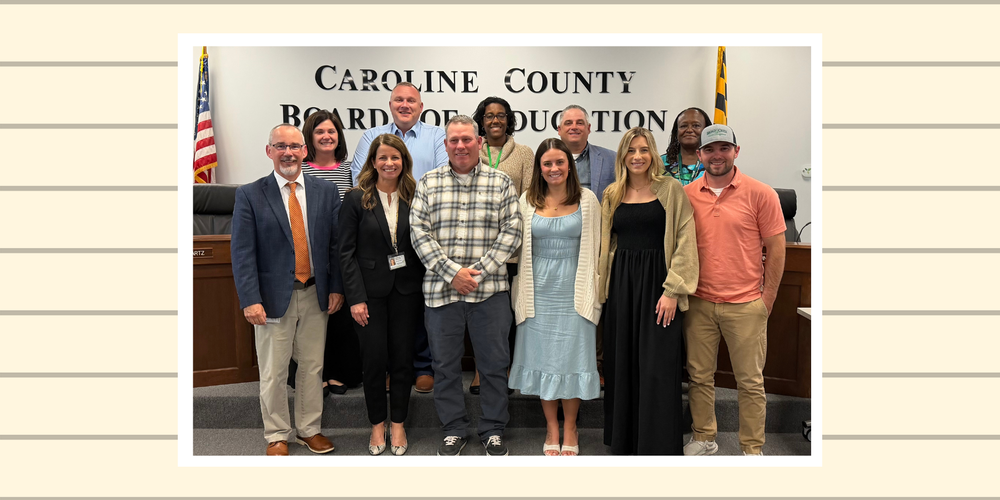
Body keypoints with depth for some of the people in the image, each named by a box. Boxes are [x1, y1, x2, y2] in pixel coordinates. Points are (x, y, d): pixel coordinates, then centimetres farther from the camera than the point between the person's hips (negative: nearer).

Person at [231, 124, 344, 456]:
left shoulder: (326, 191, 4)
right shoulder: (250, 195, -3)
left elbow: (336, 244, 6)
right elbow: (243, 252, -7)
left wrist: (336, 288, 0)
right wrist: (250, 300, -14)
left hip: (316, 295, 2)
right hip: (274, 296, -2)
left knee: (312, 367, 13)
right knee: (273, 373, 8)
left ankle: (309, 429, 29)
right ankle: (277, 436, 25)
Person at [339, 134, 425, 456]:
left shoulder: (414, 198, 4)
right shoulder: (356, 199, -3)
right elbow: (347, 252, -4)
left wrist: (423, 289, -1)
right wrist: (356, 297, -10)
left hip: (406, 290, 2)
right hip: (371, 290, -2)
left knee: (402, 358, 8)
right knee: (374, 360, 4)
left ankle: (398, 424, 24)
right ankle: (377, 424, 23)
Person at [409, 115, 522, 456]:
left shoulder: (500, 182, 5)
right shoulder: (427, 184, 7)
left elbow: (511, 232, -1)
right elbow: (419, 233, 0)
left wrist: (478, 272, -11)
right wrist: (451, 272, -10)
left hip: (489, 289, -1)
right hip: (440, 289, 1)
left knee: (494, 363, 6)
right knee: (445, 364, 9)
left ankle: (493, 430, 23)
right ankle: (453, 430, 25)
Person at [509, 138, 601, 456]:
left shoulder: (587, 200, 2)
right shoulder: (528, 201, 5)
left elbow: (594, 248, 4)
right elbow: (518, 246, 7)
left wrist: (591, 291, -1)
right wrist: (522, 292, 3)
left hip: (574, 290, -1)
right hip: (538, 289, 1)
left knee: (572, 356, 3)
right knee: (542, 356, 7)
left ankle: (569, 428, 19)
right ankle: (551, 427, 22)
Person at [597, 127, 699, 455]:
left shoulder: (671, 190, -3)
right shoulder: (612, 195, 11)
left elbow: (685, 243, -7)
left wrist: (673, 290, -14)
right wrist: (603, 286, 10)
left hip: (657, 281, -4)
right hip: (621, 284, 4)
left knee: (657, 368, -1)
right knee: (622, 363, 9)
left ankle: (659, 444, 13)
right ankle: (624, 438, 23)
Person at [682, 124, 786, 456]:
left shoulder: (760, 194, -4)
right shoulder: (686, 195, 4)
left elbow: (776, 250, -1)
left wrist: (767, 300, -4)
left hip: (745, 305, -2)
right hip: (699, 303, 3)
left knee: (750, 381, 6)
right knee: (699, 376, 11)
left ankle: (752, 448, 21)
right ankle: (703, 439, 28)